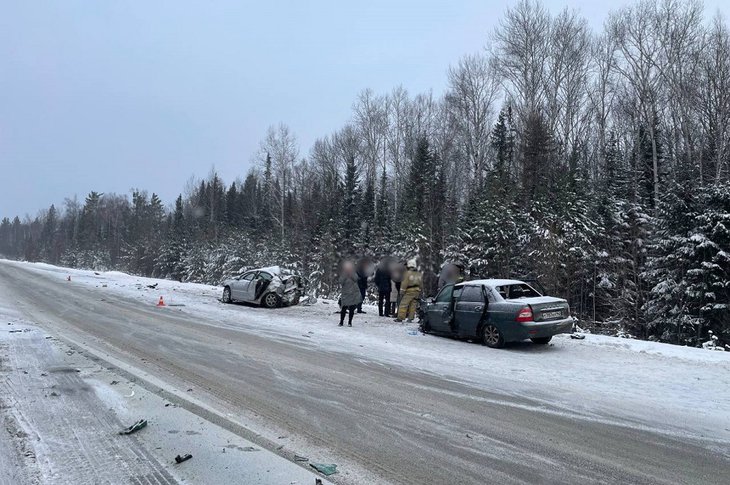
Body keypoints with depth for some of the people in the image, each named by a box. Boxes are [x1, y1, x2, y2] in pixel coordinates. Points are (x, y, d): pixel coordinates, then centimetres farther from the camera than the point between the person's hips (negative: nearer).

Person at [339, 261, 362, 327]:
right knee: (344, 308, -7)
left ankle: (350, 322, 12)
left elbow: (355, 279, -13)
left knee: (352, 309, 1)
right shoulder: (343, 275, 6)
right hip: (346, 294, -1)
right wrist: (345, 275, -13)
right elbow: (341, 282, -9)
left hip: (354, 294, 1)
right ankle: (341, 322, 7)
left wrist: (350, 274, -15)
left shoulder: (354, 274, 6)